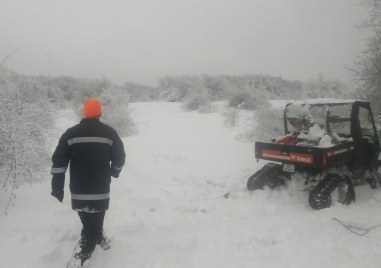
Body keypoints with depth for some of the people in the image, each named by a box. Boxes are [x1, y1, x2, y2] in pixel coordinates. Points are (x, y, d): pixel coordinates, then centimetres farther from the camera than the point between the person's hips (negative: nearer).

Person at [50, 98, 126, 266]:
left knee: (89, 220, 22)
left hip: (78, 190, 3)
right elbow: (119, 157, 1)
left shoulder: (71, 133, -1)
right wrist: (115, 171, 21)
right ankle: (83, 253, 5)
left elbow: (59, 162, -4)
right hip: (100, 190, -2)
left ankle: (98, 238, 42)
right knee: (95, 220, 9)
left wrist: (57, 186, 2)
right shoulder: (109, 133, -4)